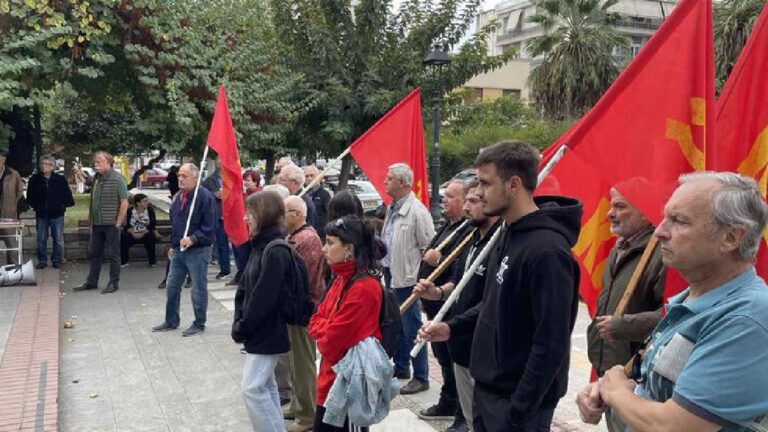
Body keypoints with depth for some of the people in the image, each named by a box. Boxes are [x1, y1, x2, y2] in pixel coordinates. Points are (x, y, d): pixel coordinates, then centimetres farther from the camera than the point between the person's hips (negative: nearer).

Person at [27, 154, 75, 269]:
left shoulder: (60, 179, -3)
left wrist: (63, 205, -1)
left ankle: (56, 260, 17)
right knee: (41, 239, 8)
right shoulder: (35, 179, 1)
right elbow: (30, 196, 11)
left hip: (57, 215, -1)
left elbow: (67, 195, 4)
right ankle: (42, 261, 18)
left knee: (58, 239, 5)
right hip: (41, 215, 2)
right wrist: (35, 206, 5)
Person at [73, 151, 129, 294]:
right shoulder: (96, 178, 12)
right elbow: (93, 201, 18)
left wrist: (118, 223, -15)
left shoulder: (117, 179, -10)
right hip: (96, 223, 7)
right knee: (95, 254, 14)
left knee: (112, 254, 2)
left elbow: (124, 202, -13)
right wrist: (91, 218, 12)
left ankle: (113, 283, 11)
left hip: (111, 224, -7)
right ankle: (91, 282, 23)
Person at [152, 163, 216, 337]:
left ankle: (199, 324, 15)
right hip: (178, 250, 8)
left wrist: (193, 239, -24)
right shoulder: (178, 196, 12)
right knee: (172, 287, 14)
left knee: (198, 289, 2)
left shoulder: (205, 197, -14)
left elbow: (210, 227, -17)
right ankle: (171, 321, 28)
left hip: (197, 251, -8)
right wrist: (173, 245, 19)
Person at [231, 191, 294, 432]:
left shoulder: (275, 251, -20)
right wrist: (239, 323, 1)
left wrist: (241, 329, -13)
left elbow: (263, 297, -23)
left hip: (268, 331, -9)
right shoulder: (261, 246, 9)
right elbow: (245, 288, 10)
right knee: (265, 385, 16)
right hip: (258, 330, 9)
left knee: (252, 388, -6)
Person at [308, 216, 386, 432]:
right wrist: (327, 332, -9)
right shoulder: (341, 279, 6)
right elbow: (317, 319, 9)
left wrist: (323, 337, -4)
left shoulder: (364, 288, -24)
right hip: (330, 380, 9)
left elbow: (332, 341, -23)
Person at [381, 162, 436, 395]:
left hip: (406, 278, -9)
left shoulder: (417, 211, -17)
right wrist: (386, 265, 14)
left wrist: (418, 273, -12)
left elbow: (429, 247, -15)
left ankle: (421, 377, 9)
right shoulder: (392, 209, 11)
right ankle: (401, 367, 35)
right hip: (390, 273, 9)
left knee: (411, 329, -2)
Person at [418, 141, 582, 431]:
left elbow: (551, 344, -25)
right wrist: (452, 328, 5)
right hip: (486, 388, 9)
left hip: (518, 400, -9)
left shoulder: (547, 250, -24)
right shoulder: (509, 233, 6)